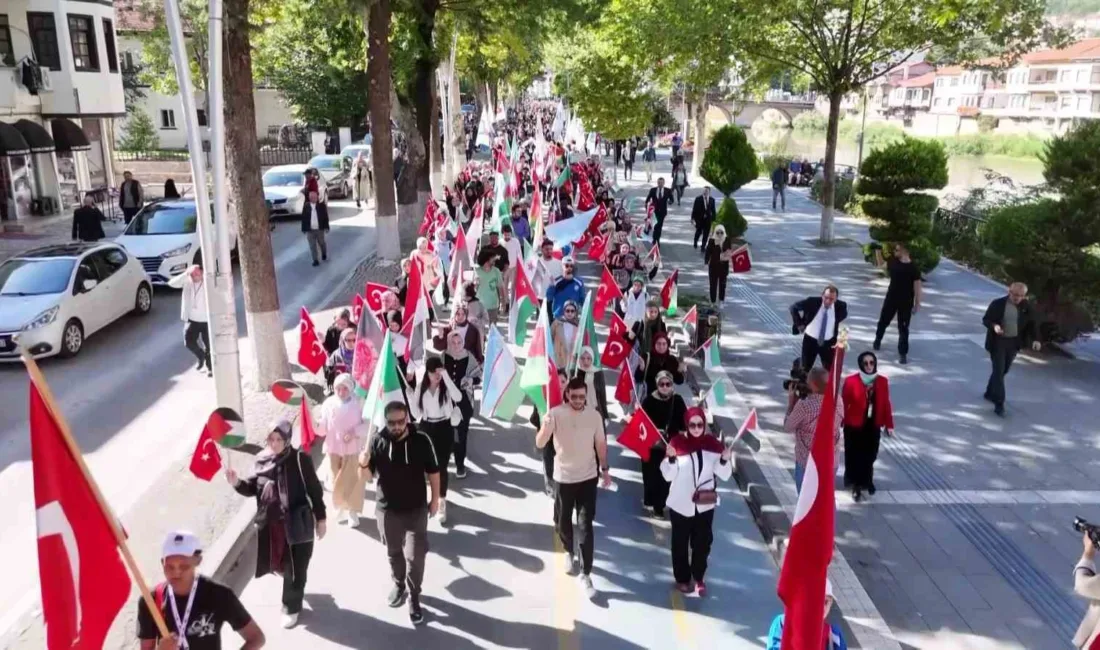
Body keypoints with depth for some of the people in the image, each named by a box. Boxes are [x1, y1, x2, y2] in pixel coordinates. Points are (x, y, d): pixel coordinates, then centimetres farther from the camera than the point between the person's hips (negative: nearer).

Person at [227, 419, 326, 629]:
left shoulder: (300, 459, -15)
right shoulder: (261, 459, -2)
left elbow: (315, 490, -8)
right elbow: (252, 488, 7)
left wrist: (320, 519, -4)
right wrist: (237, 483, -14)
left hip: (297, 524, -5)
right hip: (269, 524, 5)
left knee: (295, 568, 7)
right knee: (277, 563, 20)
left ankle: (291, 607, 29)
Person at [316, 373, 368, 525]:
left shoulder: (359, 402, -10)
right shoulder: (328, 403, -5)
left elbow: (368, 424, -8)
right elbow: (323, 428, -3)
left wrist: (355, 432, -22)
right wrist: (315, 424, -24)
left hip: (354, 449, -2)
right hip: (334, 448, 2)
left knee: (353, 482, 5)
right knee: (337, 482, 14)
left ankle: (353, 511, 23)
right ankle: (341, 508, 35)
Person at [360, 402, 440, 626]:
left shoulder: (421, 440, -14)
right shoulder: (377, 441, -10)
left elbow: (433, 472, -2)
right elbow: (369, 476, -2)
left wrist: (435, 499, 1)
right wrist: (364, 465, -24)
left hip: (416, 509, -2)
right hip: (386, 509, 2)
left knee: (416, 556, 1)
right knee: (393, 552, 20)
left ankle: (414, 597, 19)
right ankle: (398, 586, 43)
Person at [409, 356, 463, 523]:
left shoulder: (446, 386, -8)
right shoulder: (421, 387, -2)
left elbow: (458, 397, -30)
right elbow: (416, 412, 0)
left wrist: (446, 376, -30)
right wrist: (410, 396, -15)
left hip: (444, 428, -2)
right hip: (426, 427, 2)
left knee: (442, 467, 2)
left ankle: (442, 503, 14)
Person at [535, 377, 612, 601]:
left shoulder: (594, 415, -8)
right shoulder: (556, 414, -15)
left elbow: (600, 443, 5)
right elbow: (539, 444, -21)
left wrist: (605, 468, 3)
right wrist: (545, 427, -42)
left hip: (588, 477, 0)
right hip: (564, 477, 0)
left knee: (586, 527, -3)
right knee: (563, 521, 16)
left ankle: (586, 575, 3)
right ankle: (569, 552, 46)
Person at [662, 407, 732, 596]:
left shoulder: (713, 444, -4)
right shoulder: (677, 442, -12)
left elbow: (724, 475, 0)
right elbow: (668, 475, -9)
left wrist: (724, 460, -20)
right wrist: (671, 458, -26)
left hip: (705, 505, 2)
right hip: (681, 504, -2)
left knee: (702, 543, 12)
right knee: (681, 543, 12)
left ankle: (698, 578, 32)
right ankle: (682, 578, 31)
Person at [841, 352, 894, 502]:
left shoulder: (882, 381, -1)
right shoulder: (851, 381, -13)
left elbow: (886, 404, 5)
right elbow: (844, 403, -9)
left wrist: (889, 424, 8)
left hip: (874, 426, 3)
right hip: (854, 426, -3)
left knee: (870, 456, 11)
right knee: (854, 456, 3)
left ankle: (866, 481, 32)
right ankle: (856, 485, 17)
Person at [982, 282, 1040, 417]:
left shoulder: (1026, 306, -1)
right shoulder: (998, 304, -11)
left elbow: (1031, 324, 6)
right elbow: (985, 319, -5)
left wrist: (1035, 339, -9)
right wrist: (994, 326, -27)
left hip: (1013, 343, 4)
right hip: (998, 342, -4)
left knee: (1003, 371, 15)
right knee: (999, 371, -8)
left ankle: (989, 393, 35)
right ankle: (999, 403, -8)